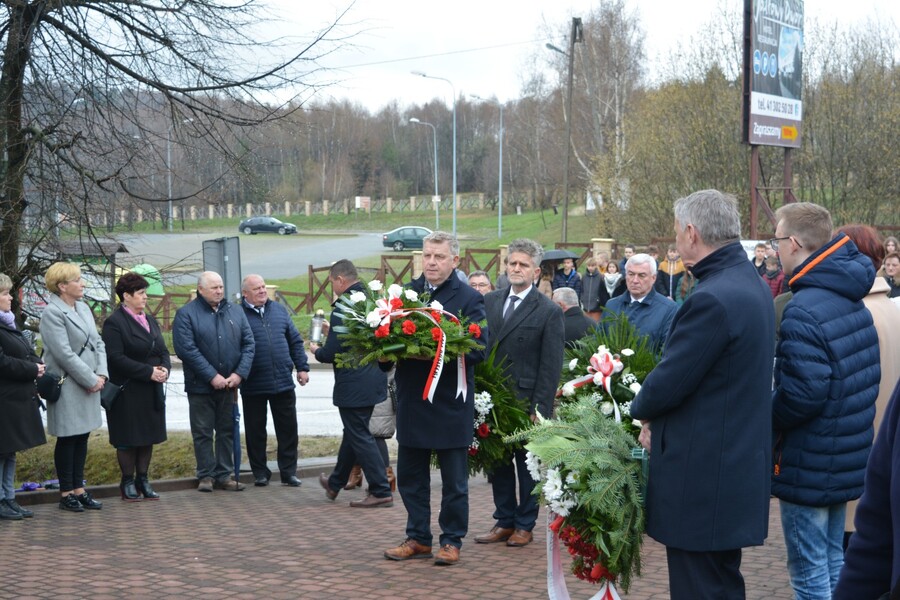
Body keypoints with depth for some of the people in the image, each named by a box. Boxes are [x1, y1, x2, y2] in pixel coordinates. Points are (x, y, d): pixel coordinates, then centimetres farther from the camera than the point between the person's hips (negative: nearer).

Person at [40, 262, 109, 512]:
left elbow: (98, 343, 12)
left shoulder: (83, 308, 11)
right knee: (67, 440, 2)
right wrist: (91, 380, -15)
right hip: (67, 387, -7)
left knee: (82, 438, 12)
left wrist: (101, 374, -3)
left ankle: (79, 489, 21)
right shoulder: (52, 313, -14)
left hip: (90, 385, 7)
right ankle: (67, 494, 12)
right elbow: (65, 354, -19)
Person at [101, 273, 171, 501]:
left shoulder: (149, 320, 14)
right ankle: (128, 482, 13)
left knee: (148, 436, 10)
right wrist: (149, 371, -21)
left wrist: (165, 368, -8)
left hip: (152, 391, 7)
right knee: (128, 439, 1)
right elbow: (116, 358, -19)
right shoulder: (114, 323, -10)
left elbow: (163, 350, 14)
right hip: (127, 393, -7)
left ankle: (143, 480, 20)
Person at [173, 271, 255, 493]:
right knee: (203, 433, 3)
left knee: (227, 431, 9)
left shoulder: (235, 312, 8)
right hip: (201, 386, -4)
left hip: (229, 385, 4)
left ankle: (224, 475, 17)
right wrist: (212, 376, -17)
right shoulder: (186, 314, -6)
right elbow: (186, 349, -15)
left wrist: (239, 374, -8)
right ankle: (206, 475, 12)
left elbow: (249, 343, 5)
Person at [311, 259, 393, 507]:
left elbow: (331, 353, -19)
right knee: (353, 433, 20)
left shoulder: (343, 306, -19)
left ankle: (381, 492, -1)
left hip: (353, 385, -9)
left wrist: (316, 350, 2)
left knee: (360, 436, -1)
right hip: (374, 380, 9)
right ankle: (335, 483, 36)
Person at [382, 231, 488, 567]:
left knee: (454, 481, 7)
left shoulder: (469, 299, -6)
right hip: (411, 402, 4)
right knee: (410, 476, 12)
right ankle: (418, 539, 25)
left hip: (450, 405, -4)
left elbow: (478, 349, -13)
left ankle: (452, 541, 19)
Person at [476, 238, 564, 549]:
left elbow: (551, 366, -8)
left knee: (528, 465, 7)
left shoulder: (548, 312, -6)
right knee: (498, 462, 11)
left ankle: (525, 525, 18)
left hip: (526, 401, -4)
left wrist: (540, 408, -13)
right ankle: (504, 521, 21)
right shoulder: (489, 302, 7)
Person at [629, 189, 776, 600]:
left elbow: (667, 384, -20)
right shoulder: (750, 282, 9)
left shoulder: (712, 299, -24)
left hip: (702, 475, -10)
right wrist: (658, 419, 7)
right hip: (735, 464, 10)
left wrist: (642, 410, 2)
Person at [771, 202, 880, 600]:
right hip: (847, 458, 9)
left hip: (809, 465, -9)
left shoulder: (804, 310, -22)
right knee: (833, 563, 19)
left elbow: (801, 393, -27)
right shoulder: (853, 301, 6)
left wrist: (764, 420, -8)